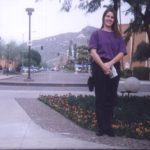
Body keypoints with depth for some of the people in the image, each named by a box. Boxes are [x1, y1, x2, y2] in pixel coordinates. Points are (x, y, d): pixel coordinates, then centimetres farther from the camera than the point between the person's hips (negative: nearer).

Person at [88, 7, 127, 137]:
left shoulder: (118, 36, 13)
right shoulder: (96, 34, 7)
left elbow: (122, 53, 2)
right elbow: (93, 52, -4)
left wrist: (110, 63, -14)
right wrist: (103, 65, -18)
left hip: (114, 68, 3)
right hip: (99, 67, -2)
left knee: (111, 98, 4)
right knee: (100, 98, 0)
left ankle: (108, 127, 12)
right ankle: (102, 127, 5)